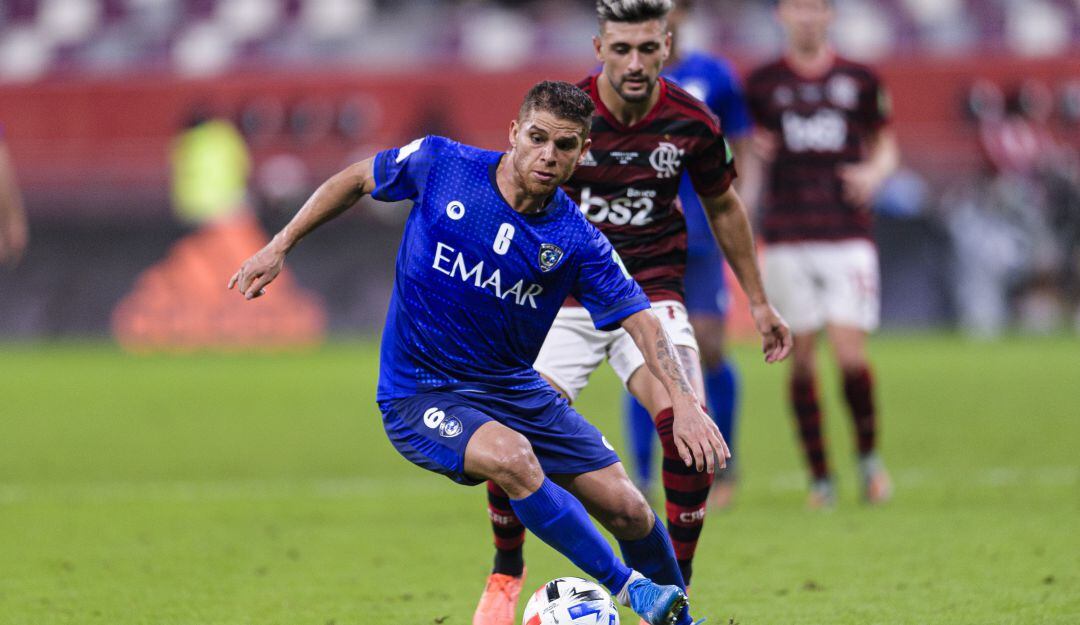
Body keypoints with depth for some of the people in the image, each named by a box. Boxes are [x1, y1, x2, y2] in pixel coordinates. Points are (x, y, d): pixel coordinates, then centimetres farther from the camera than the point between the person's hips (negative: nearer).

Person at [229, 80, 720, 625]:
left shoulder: (577, 242, -9)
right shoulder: (440, 165, -11)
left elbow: (638, 318, -13)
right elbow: (357, 180, 6)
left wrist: (683, 401, -28)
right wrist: (279, 247, 5)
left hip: (512, 388, 3)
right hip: (418, 397, -3)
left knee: (628, 510, -5)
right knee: (511, 456, -34)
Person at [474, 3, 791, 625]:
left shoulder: (693, 123, -6)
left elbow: (724, 206, 12)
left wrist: (759, 301, 18)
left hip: (651, 291, 0)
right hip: (565, 299, 0)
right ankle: (506, 572, 16)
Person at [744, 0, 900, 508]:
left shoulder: (860, 80, 7)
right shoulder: (763, 84, 7)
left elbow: (885, 144, 17)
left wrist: (874, 171, -4)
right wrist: (756, 153, -8)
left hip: (847, 236, -1)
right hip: (787, 239, 1)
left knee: (850, 354, -10)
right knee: (800, 356, -1)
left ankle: (868, 455, 13)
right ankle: (819, 477, 8)